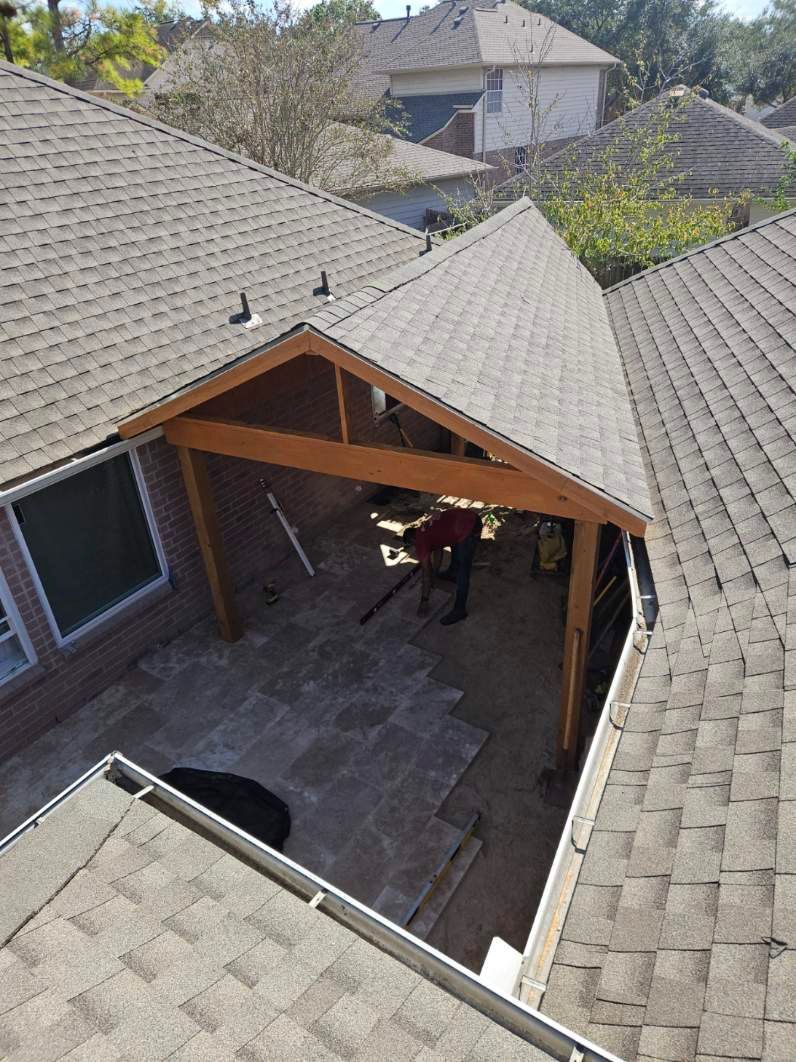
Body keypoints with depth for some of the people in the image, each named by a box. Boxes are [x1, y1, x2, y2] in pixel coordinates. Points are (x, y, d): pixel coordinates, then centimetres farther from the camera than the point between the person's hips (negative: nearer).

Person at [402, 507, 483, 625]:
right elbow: (437, 551, 37)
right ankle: (452, 573, 59)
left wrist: (424, 601, 9)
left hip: (469, 529, -10)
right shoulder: (427, 529, 24)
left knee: (462, 571, 0)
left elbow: (426, 572, 2)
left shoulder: (420, 540, 0)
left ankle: (459, 610, 9)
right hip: (472, 517, 10)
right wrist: (432, 575, 42)